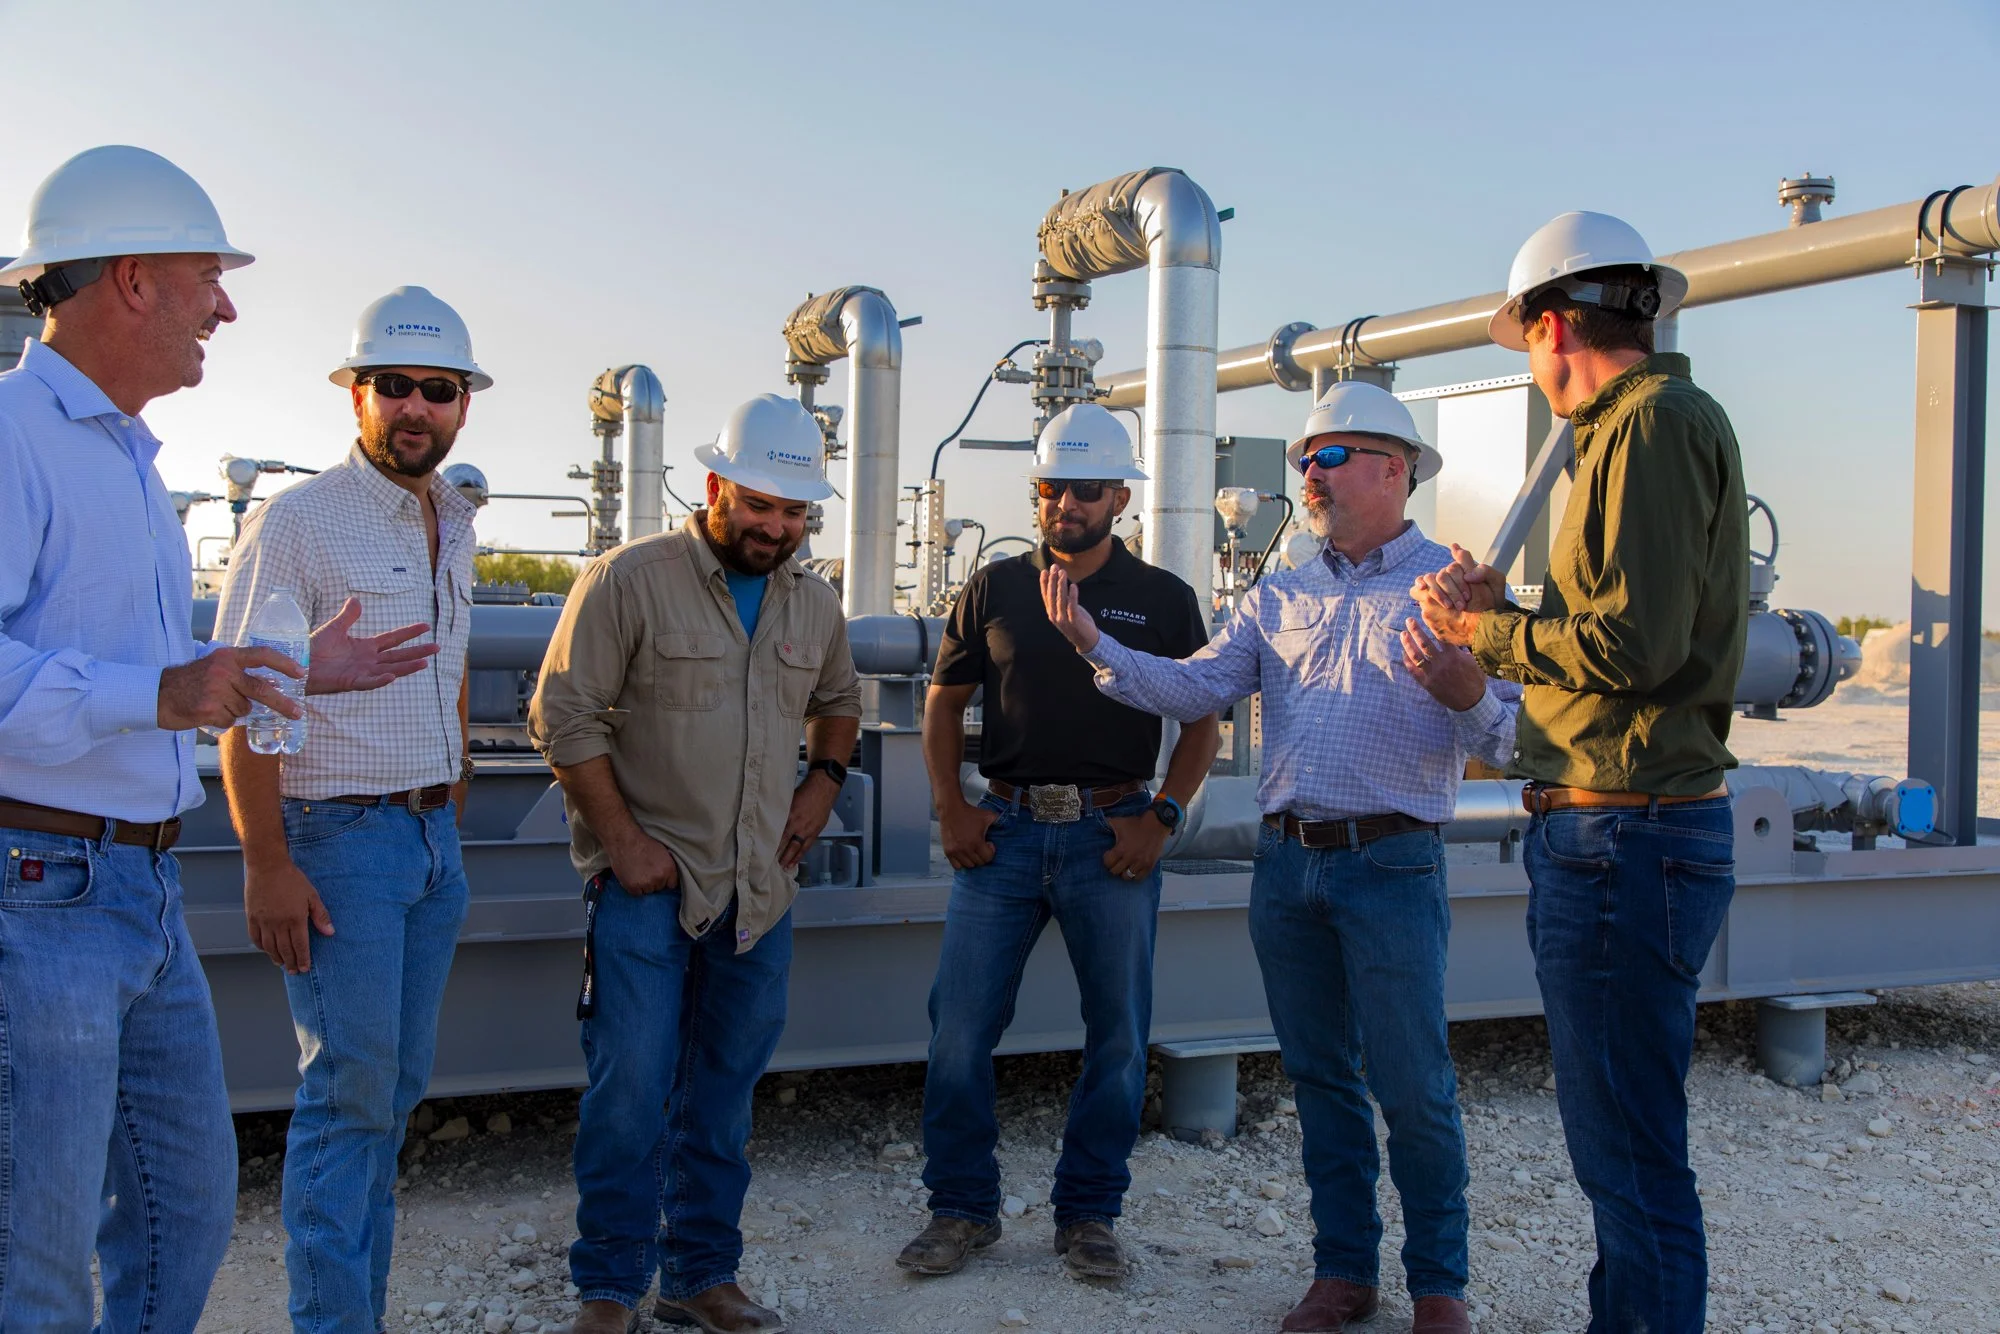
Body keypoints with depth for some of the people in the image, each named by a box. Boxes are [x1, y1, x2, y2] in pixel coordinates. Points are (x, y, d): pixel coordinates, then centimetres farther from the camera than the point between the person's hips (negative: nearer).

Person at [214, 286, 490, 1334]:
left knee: (394, 1090, 12)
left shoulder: (453, 524, 13)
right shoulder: (297, 522, -10)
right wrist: (266, 863, -19)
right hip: (339, 836, -7)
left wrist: (450, 795, 15)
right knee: (348, 1092, -6)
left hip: (435, 837, 7)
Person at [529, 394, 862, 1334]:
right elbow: (565, 715, -9)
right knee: (632, 1089, -5)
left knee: (723, 1094, 13)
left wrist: (822, 781, 11)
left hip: (761, 888, 5)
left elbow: (838, 703, 28)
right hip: (648, 880, -5)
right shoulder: (630, 579, -7)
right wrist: (621, 839, -13)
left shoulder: (814, 605, 10)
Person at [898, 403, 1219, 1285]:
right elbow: (943, 700, 13)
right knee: (959, 1025, 0)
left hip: (1111, 837, -1)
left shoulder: (1163, 600, 5)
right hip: (1003, 830, 1)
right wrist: (949, 807, 2)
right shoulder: (994, 590, 8)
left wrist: (1160, 817, -5)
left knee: (1118, 1036, 5)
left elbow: (1202, 723, 7)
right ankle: (962, 1209, 16)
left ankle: (1088, 1214, 22)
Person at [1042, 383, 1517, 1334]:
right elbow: (1193, 689, 5)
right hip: (1285, 863, 5)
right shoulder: (1279, 597, 13)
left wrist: (1467, 697, -28)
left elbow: (1506, 736, -6)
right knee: (1321, 1078, 13)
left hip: (1391, 867, -5)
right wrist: (1097, 646, -7)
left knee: (1412, 1086, 0)